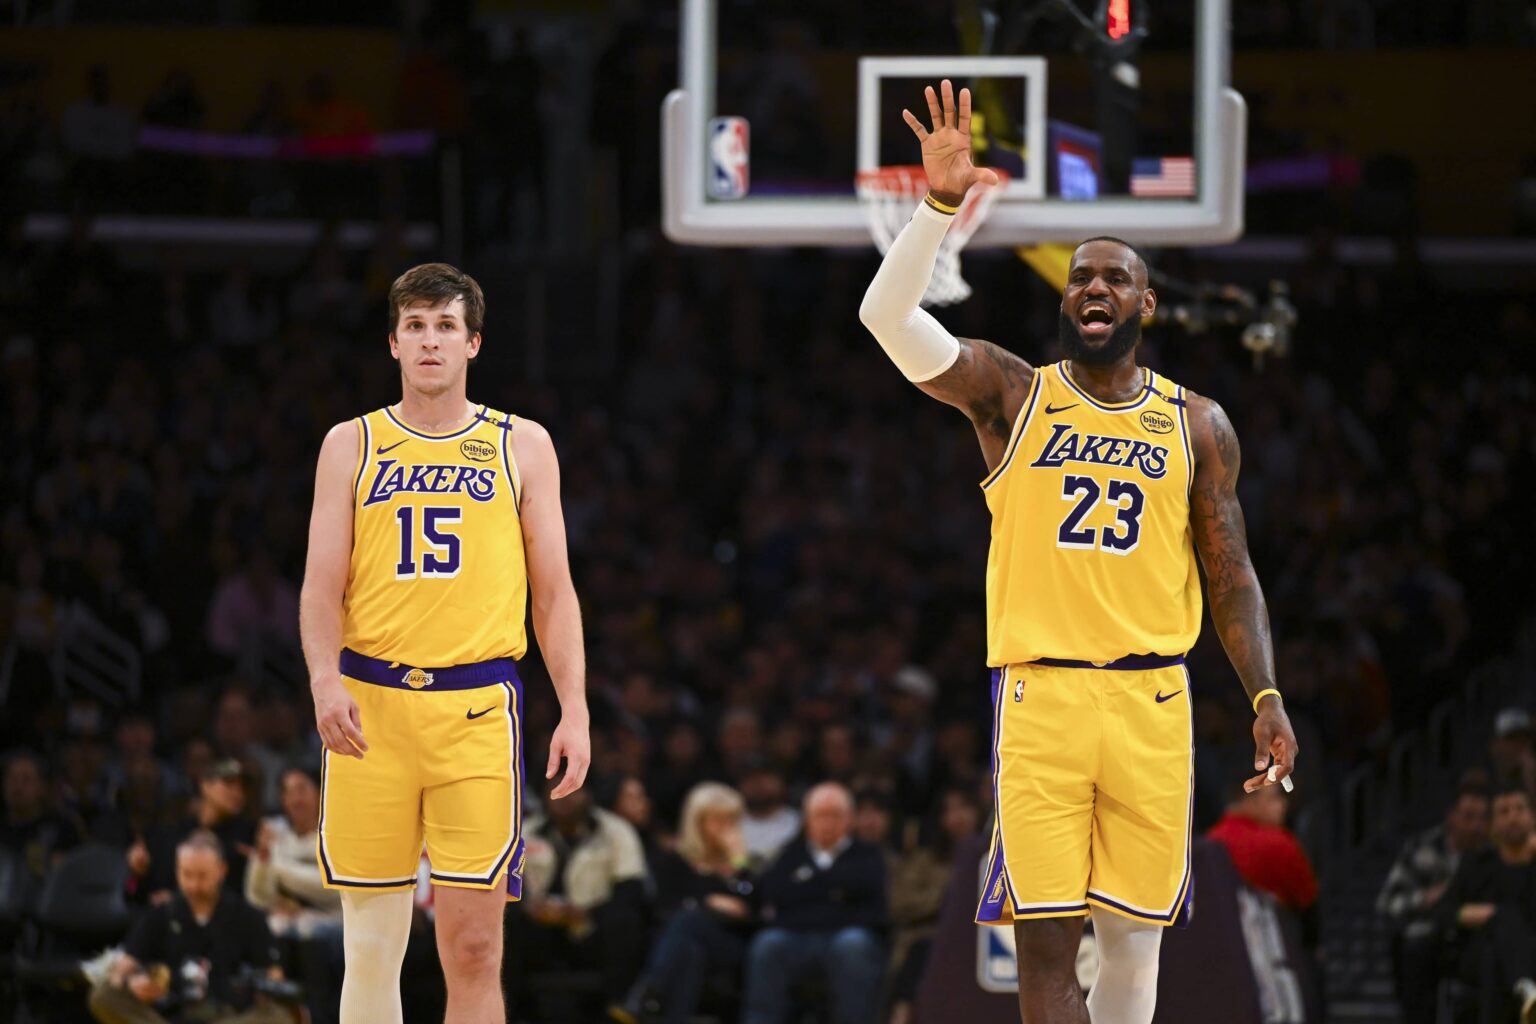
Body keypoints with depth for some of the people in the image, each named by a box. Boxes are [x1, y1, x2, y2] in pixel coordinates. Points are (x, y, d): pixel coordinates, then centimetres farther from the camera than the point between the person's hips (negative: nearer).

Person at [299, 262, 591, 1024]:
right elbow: (322, 586, 5)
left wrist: (574, 710, 1)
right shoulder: (351, 445, 10)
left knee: (473, 946, -6)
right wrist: (326, 683, -13)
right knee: (371, 945, 2)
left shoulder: (521, 446, 10)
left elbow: (553, 591, 11)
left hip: (477, 705, -1)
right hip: (370, 703, 1)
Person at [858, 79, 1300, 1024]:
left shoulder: (1197, 426, 10)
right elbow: (888, 315, -8)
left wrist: (1266, 696, 1)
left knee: (1134, 936, 5)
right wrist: (942, 203, -20)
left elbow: (1232, 574, 11)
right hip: (1039, 696, -2)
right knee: (1045, 937, -8)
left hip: (1152, 699, 2)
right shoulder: (1013, 395, 5)